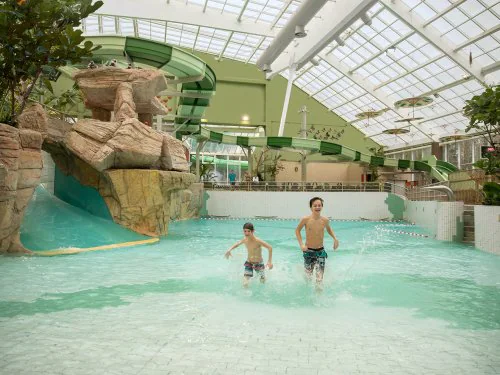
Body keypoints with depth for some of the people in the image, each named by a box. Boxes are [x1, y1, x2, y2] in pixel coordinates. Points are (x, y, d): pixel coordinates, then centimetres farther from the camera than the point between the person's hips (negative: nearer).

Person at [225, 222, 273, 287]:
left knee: (263, 282, 20)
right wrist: (229, 250, -5)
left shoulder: (257, 241, -28)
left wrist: (269, 261, -31)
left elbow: (270, 248, -26)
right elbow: (237, 243, 9)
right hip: (249, 263, 3)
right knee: (245, 284, -13)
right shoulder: (245, 239, -12)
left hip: (258, 263, -2)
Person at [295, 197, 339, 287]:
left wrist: (335, 238, 0)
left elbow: (329, 229, 16)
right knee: (308, 275, 12)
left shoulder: (325, 220, -7)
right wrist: (301, 244, -9)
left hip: (320, 251, 1)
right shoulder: (306, 219, -14)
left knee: (320, 275, -7)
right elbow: (297, 230, 1)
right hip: (308, 251, -1)